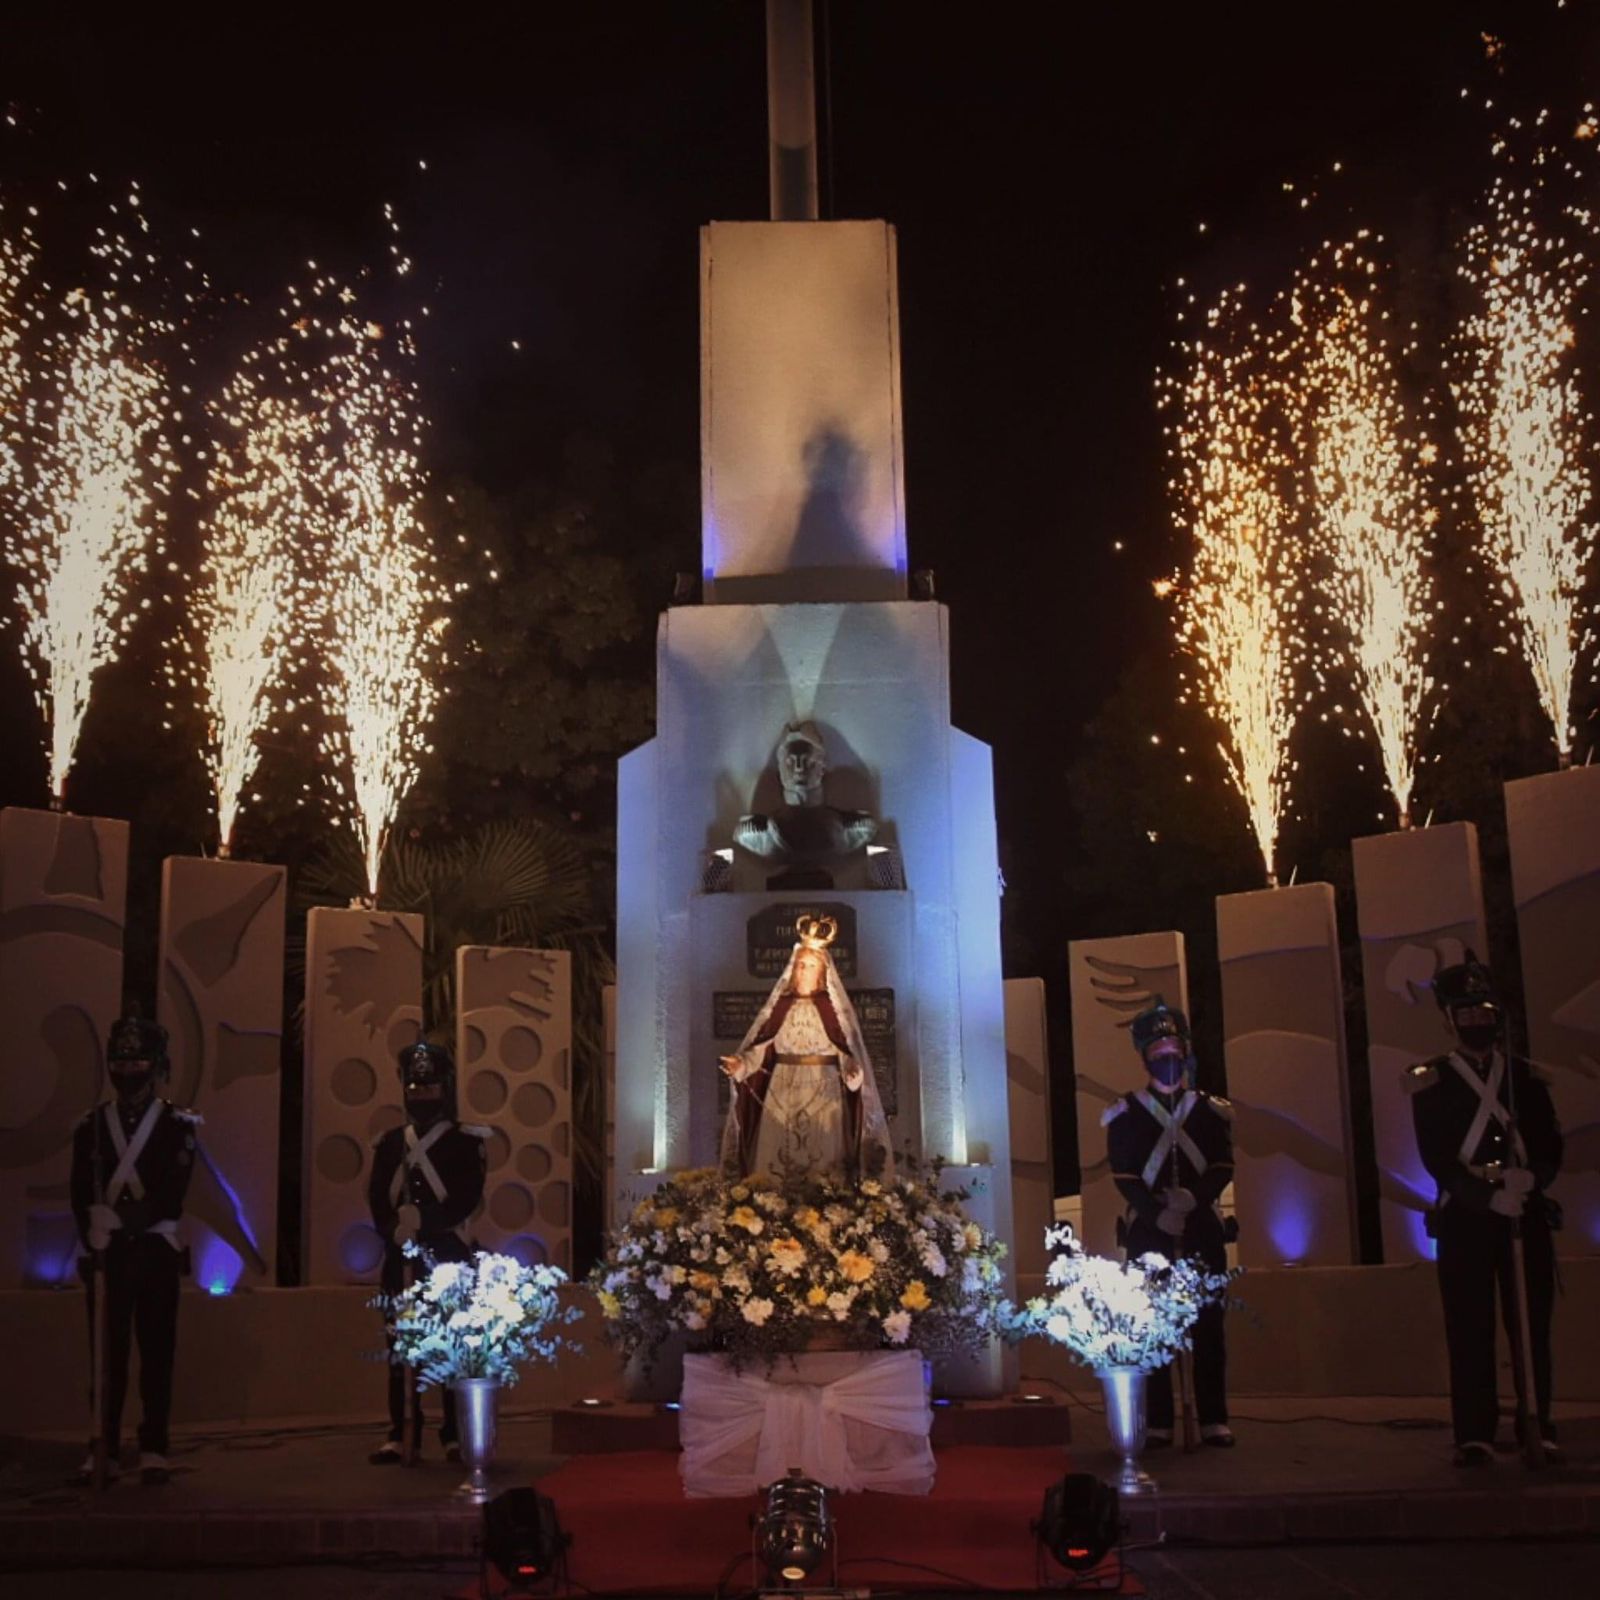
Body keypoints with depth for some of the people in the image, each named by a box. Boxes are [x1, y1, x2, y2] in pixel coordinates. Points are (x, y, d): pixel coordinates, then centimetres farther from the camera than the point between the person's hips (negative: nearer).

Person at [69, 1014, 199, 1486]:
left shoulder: (177, 1124, 2)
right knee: (106, 1351, 2)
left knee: (156, 1352, 0)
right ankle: (103, 1450, 7)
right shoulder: (91, 1125, 8)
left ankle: (154, 1451, 4)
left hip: (156, 1250, -1)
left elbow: (172, 1194, -8)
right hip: (107, 1252, 1)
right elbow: (81, 1195, 3)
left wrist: (130, 1217, -22)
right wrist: (95, 1239, -9)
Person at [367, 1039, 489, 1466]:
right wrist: (397, 1233, -12)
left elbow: (467, 1198, -8)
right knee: (401, 1346, 3)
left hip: (449, 1255, -3)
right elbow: (377, 1200, 5)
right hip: (400, 1258, 3)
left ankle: (456, 1436, 1)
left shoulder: (466, 1141, 3)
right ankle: (400, 1436, 8)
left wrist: (422, 1220, -20)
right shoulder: (390, 1143, 13)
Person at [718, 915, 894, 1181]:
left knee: (822, 1157, -4)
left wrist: (852, 1070, -25)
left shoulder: (833, 1006, 0)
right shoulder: (782, 1004, 9)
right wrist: (741, 1063, -10)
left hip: (823, 1091, -3)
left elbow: (847, 1048, -6)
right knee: (777, 1156, 1)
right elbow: (763, 1046, 6)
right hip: (782, 1091, 3)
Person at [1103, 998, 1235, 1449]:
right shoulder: (1126, 1114, 6)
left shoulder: (1210, 1110, 11)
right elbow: (1124, 1176, -1)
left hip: (1202, 1231, 1)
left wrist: (1194, 1198, -15)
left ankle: (1214, 1420, 6)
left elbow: (1223, 1167, 4)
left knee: (1208, 1326, 2)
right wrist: (1158, 1214, -14)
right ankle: (1158, 1423, 3)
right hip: (1149, 1233, -1)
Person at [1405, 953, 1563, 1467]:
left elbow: (1551, 1149, 4)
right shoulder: (1430, 1082, 3)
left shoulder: (1526, 1077, 11)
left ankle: (1540, 1429, 10)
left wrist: (1528, 1179, -17)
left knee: (1532, 1325, 3)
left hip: (1527, 1215, 2)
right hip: (1465, 1218, -2)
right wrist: (1490, 1196, -19)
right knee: (1470, 1328, -4)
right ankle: (1475, 1436, -3)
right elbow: (1436, 1160, -6)